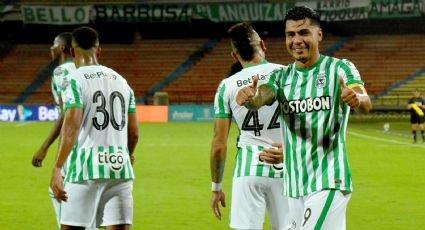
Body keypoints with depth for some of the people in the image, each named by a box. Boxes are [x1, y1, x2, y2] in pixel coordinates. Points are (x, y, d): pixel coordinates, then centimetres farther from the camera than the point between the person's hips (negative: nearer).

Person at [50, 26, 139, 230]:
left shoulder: (76, 81, -4)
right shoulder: (120, 81, 13)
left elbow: (71, 128, -15)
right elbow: (134, 132, 16)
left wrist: (56, 169, -16)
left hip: (86, 167, -5)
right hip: (120, 168, 5)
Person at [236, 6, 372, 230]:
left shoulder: (339, 69, -3)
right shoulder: (282, 77, 11)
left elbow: (365, 103, -20)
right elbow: (259, 99, -9)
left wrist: (357, 100, -45)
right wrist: (249, 98, -34)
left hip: (328, 182, -5)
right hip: (294, 186, 5)